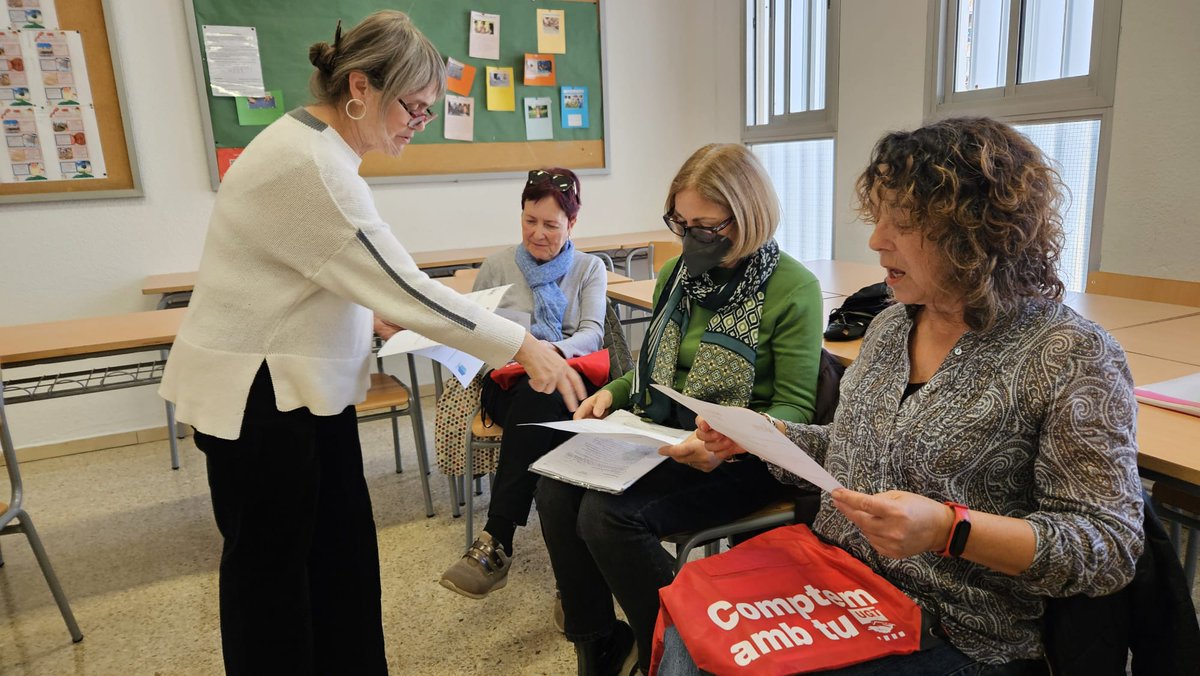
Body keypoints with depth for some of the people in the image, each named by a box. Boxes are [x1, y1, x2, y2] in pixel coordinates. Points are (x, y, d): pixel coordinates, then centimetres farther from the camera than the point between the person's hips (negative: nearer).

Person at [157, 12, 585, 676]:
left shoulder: (319, 147, 7)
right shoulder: (307, 164, -25)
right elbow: (398, 284, -27)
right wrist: (523, 346, -21)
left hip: (307, 380, 9)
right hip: (255, 392, -9)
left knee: (344, 544, 15)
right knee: (270, 560, 9)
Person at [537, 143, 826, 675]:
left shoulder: (793, 288, -12)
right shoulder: (676, 274, 7)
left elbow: (795, 408, -11)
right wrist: (612, 393, 0)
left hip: (742, 457, -6)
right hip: (663, 437, 7)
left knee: (609, 514, -26)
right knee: (557, 489, -15)